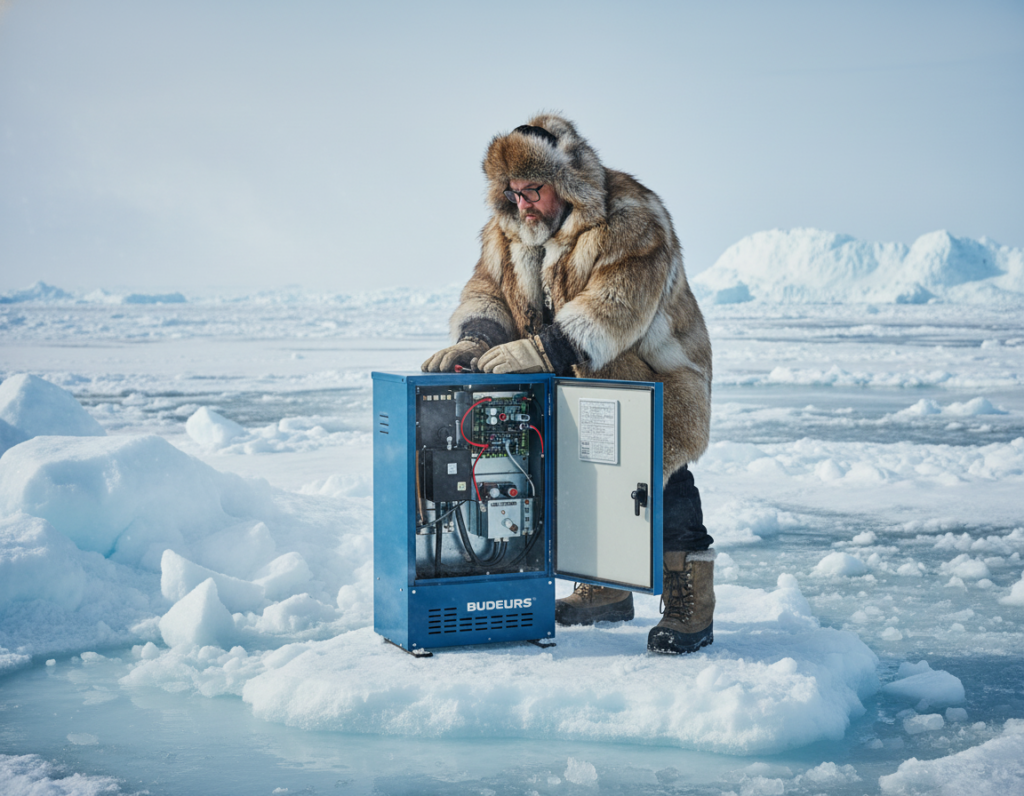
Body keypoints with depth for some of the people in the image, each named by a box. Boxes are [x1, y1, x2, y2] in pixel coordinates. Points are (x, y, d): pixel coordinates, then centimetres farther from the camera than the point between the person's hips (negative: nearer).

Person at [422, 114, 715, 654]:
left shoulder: (631, 222, -25)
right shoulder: (509, 230, -1)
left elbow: (615, 310, -35)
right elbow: (488, 290, -4)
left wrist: (540, 351, -44)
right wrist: (475, 341, -27)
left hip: (653, 376, -7)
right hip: (579, 387, 7)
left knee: (657, 477, -14)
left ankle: (689, 606, -6)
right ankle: (605, 589, 30)